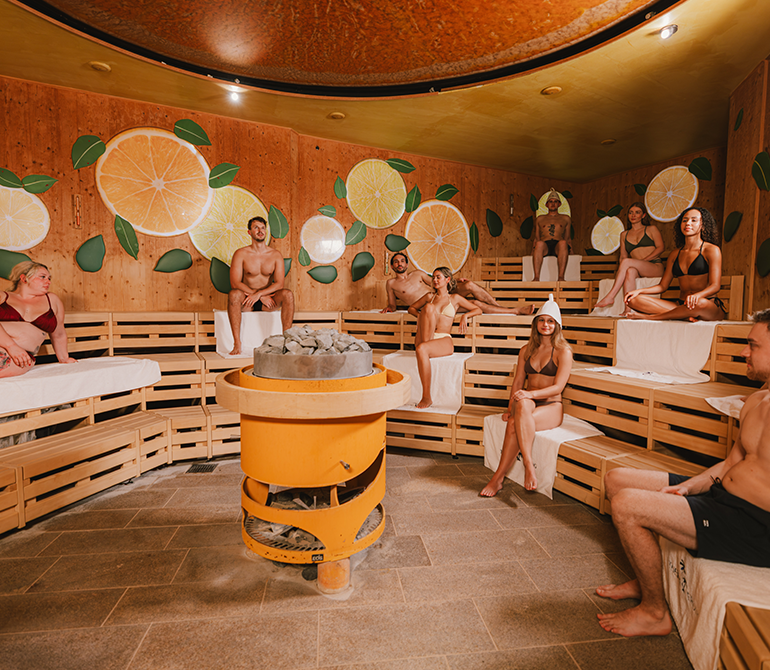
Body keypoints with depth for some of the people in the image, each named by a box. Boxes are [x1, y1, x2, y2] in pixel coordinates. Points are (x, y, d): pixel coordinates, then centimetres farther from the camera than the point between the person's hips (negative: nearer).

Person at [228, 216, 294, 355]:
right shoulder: (241, 254, -2)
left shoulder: (276, 255, 3)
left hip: (268, 301, 1)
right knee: (234, 294, -34)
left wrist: (259, 293, -24)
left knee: (288, 294, -27)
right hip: (247, 302, -1)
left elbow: (279, 284, -7)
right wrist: (263, 296, -20)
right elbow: (235, 283, -12)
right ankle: (237, 343, -34)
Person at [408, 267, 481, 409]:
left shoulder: (455, 298, 16)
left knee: (421, 349, -37)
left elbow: (478, 310, 20)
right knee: (429, 307, -22)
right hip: (425, 340, 2)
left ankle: (426, 397, -33)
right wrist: (421, 315, 8)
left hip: (444, 341, -2)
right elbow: (411, 308, 30)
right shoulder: (429, 297, 22)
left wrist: (465, 316, -2)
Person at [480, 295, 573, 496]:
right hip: (528, 403, 4)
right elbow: (518, 381, 11)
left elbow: (558, 387, -10)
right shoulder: (526, 350, 14)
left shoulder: (563, 352, -1)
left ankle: (498, 478, -27)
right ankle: (528, 465, -36)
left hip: (551, 407, -3)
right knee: (522, 405, -36)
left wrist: (530, 393, -25)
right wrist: (511, 406, -5)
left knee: (514, 424, -33)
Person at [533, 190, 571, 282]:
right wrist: (534, 246, 4)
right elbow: (536, 238, 24)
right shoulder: (540, 219, 29)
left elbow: (567, 238, 23)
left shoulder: (565, 219, 29)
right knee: (539, 243, -38)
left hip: (558, 247, 0)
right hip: (545, 246, 0)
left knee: (562, 243, -38)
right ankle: (536, 277, -48)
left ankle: (561, 277, -47)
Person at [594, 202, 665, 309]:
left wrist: (642, 261, -11)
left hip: (655, 267, -2)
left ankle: (610, 296, -36)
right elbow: (623, 256, 19)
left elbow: (661, 247, 2)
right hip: (639, 271, 2)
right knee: (630, 271, -36)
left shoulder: (651, 229, 15)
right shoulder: (624, 235, 25)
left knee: (627, 262, -30)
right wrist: (619, 271, -2)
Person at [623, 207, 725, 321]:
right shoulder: (675, 255, 15)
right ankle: (685, 315, -26)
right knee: (634, 299, -16)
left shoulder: (711, 250, 0)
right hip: (681, 305, 4)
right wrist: (639, 291, -5)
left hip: (711, 307, -4)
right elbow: (662, 286, 15)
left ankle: (648, 316, -27)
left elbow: (715, 286, -10)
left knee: (700, 303, -44)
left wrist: (697, 295, -33)